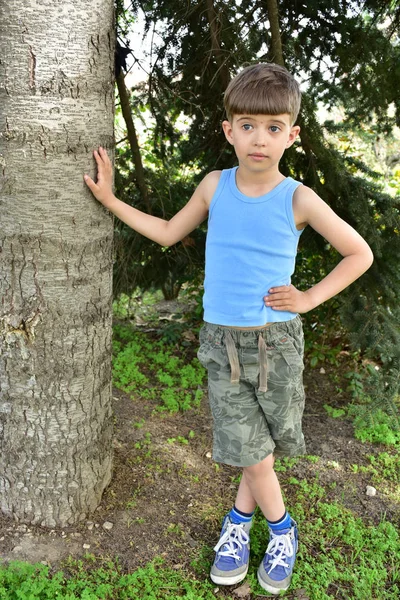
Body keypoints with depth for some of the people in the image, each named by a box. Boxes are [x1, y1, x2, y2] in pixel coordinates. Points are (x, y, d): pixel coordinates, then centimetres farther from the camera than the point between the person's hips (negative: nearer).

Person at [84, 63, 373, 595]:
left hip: (276, 341, -1)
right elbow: (169, 233, 13)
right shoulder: (216, 186, -2)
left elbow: (360, 254, -1)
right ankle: (282, 529, 27)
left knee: (266, 441, 12)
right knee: (248, 446, 2)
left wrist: (309, 298, -6)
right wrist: (110, 199, 12)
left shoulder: (298, 199, -10)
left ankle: (240, 518, 37)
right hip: (222, 341, 1)